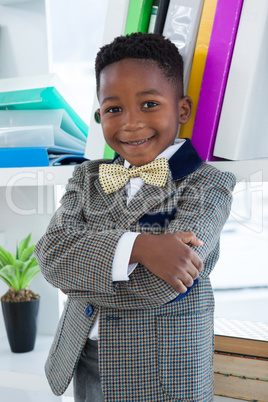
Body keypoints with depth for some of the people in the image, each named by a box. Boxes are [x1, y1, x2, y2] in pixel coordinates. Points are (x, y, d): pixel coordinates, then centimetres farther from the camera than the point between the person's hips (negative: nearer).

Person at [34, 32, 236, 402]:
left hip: (159, 372, -4)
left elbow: (159, 287, -24)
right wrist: (135, 246, -27)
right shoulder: (87, 178, 3)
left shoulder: (208, 183, -13)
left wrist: (76, 270, -11)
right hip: (85, 361, 4)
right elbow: (50, 253, -12)